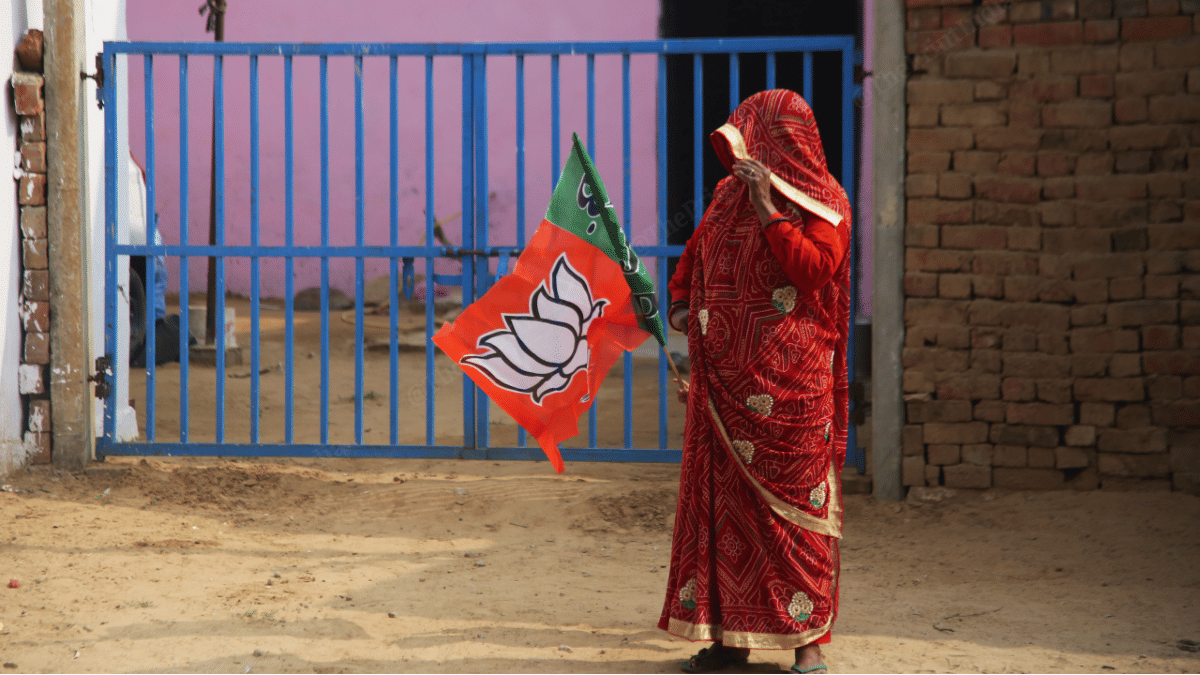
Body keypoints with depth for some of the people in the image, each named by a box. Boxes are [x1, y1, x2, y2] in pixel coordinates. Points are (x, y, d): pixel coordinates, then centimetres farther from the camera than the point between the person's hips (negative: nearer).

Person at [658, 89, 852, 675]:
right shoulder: (728, 193, 14)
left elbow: (812, 268, -17)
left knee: (791, 500, -3)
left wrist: (765, 207, -18)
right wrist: (681, 302, 9)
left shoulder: (823, 201, -2)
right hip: (724, 379, 5)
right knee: (721, 498, 5)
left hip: (789, 383, -5)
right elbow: (695, 255, 27)